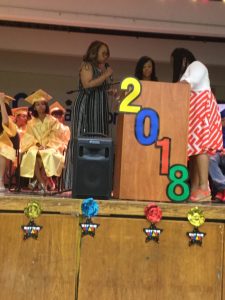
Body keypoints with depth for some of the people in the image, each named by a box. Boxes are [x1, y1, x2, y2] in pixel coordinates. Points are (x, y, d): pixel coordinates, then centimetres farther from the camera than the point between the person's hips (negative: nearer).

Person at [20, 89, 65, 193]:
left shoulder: (52, 121, 7)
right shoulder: (31, 122, 13)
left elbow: (54, 136, -1)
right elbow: (30, 137, 6)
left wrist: (46, 146, -17)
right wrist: (38, 145, -14)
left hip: (49, 146, -1)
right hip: (35, 146, 1)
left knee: (49, 154, -38)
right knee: (32, 154, -35)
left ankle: (40, 180, -27)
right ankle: (43, 183, -35)